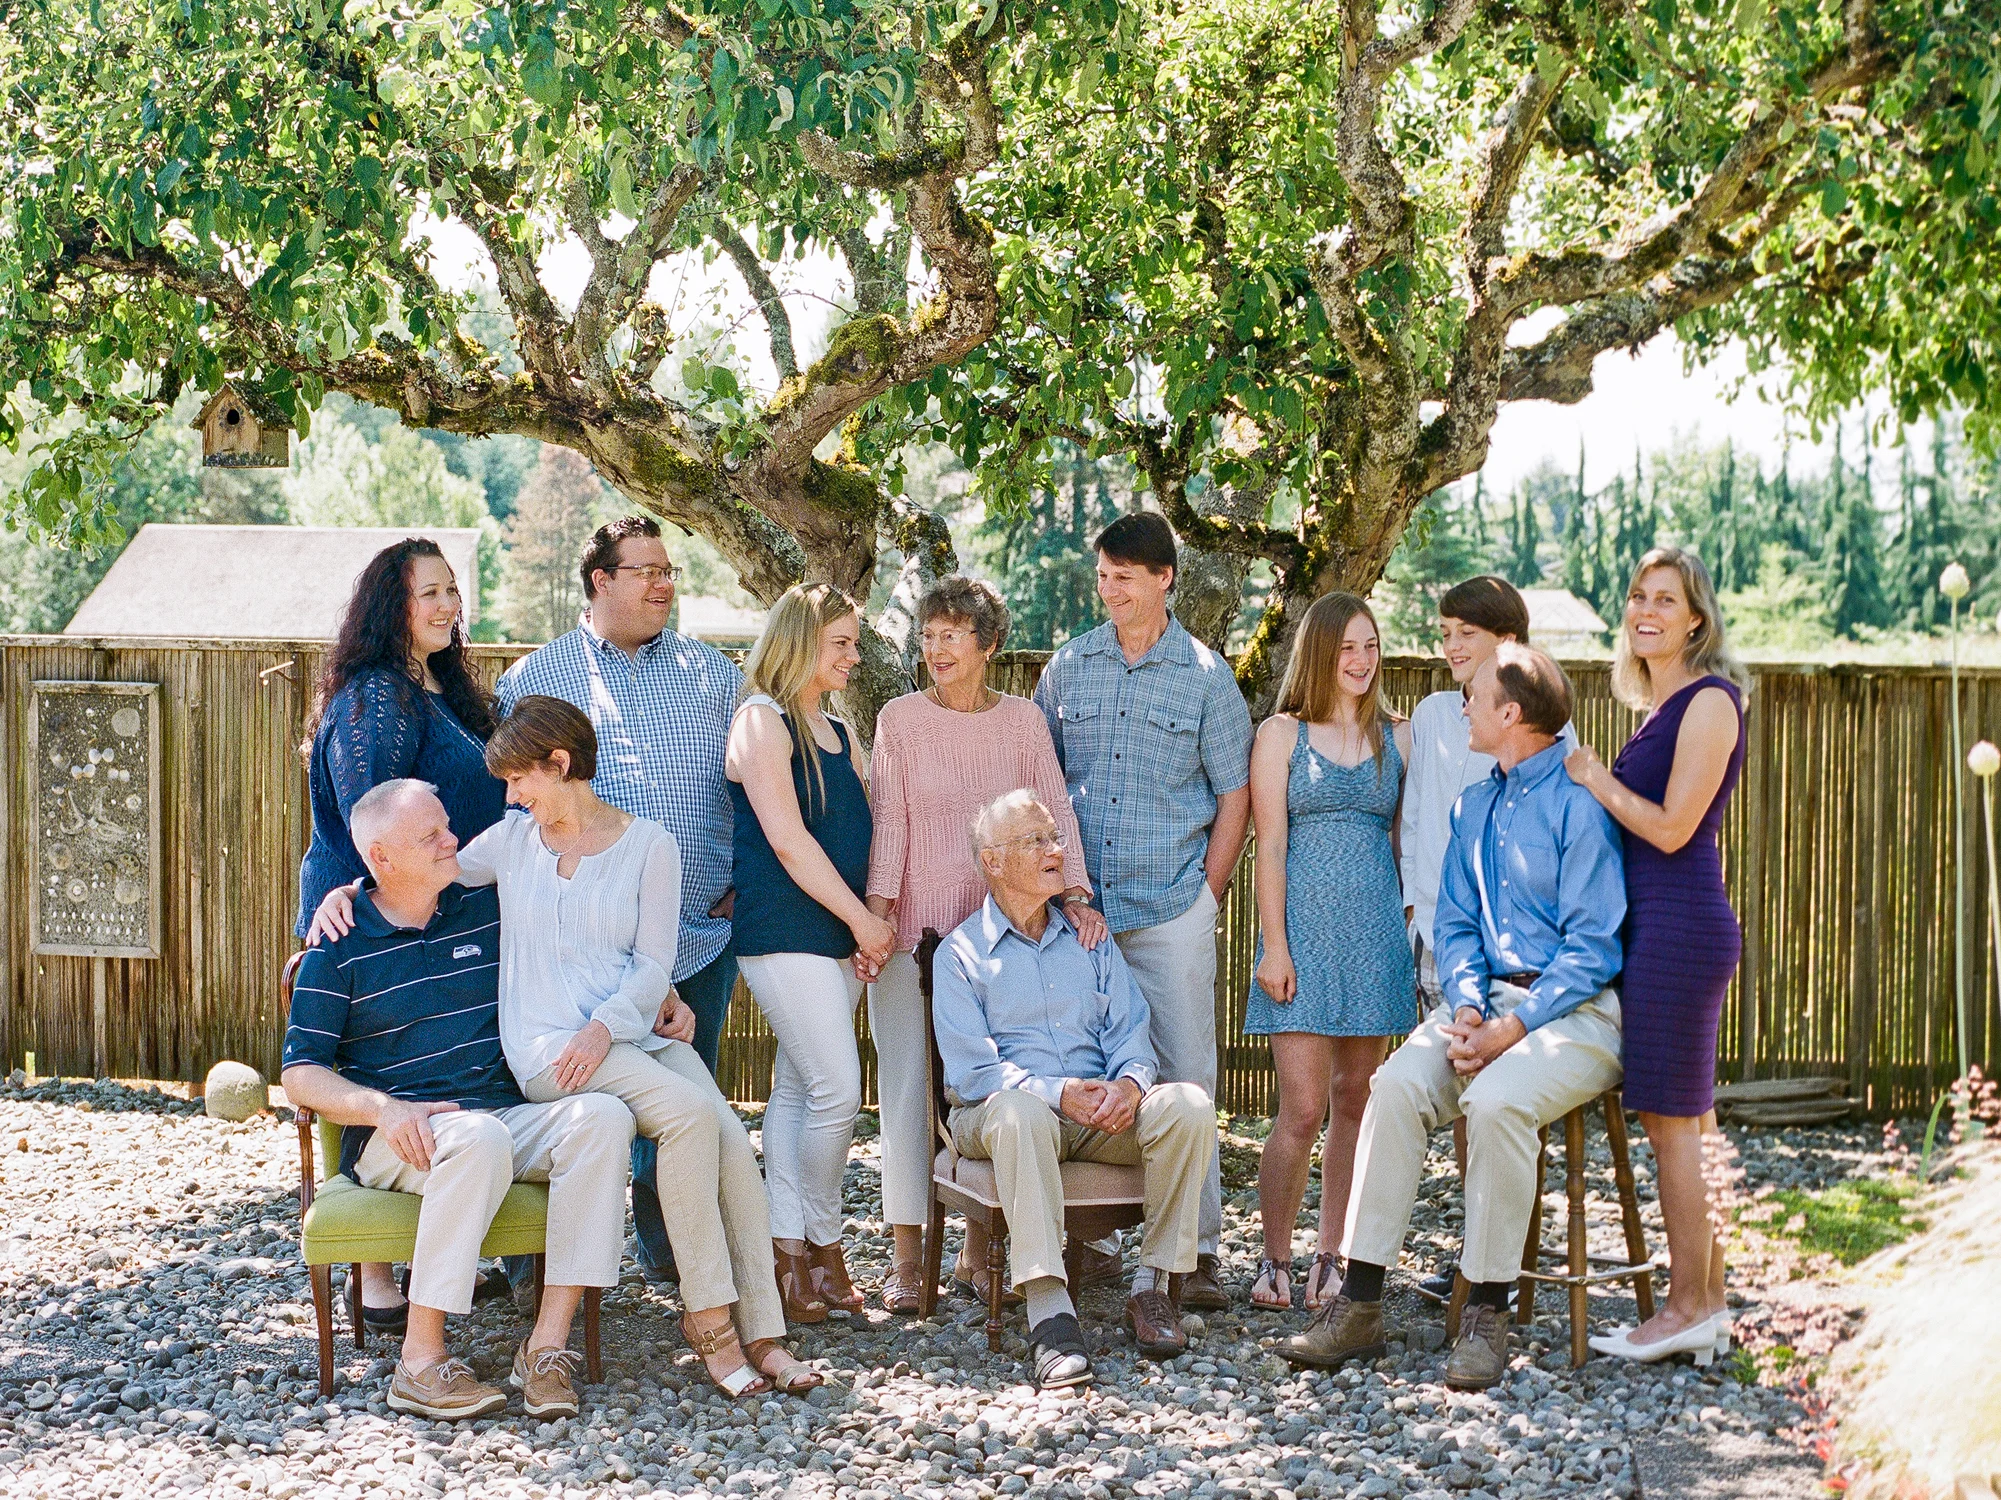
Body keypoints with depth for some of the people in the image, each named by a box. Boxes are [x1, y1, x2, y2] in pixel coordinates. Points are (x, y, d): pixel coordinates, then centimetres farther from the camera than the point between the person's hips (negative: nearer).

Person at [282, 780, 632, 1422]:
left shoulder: (487, 911, 13)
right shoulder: (340, 948, 3)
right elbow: (302, 1078, -1)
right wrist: (385, 1108, -19)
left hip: (506, 1116, 4)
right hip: (399, 1134, -4)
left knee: (604, 1116, -27)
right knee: (479, 1138, -38)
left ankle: (548, 1343, -28)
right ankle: (421, 1362, -32)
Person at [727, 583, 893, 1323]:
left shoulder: (834, 730, 17)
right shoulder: (763, 719, -8)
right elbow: (788, 841, -14)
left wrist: (868, 928, 5)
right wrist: (862, 919, -12)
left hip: (839, 930, 8)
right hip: (783, 930, -8)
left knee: (797, 1089, 9)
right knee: (837, 1088, -11)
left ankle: (788, 1249, 12)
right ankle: (821, 1244, 3)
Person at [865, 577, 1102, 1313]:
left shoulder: (1022, 720, 5)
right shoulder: (900, 719, 1)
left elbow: (1054, 811, -1)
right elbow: (887, 820, -5)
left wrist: (1076, 894, -14)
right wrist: (877, 912, -14)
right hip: (915, 925, -1)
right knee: (908, 1079, -2)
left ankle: (978, 1252, 13)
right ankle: (907, 1257, 4)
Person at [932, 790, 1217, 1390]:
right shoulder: (961, 953, 5)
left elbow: (1130, 1031, 10)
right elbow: (970, 1070, -6)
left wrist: (1130, 1081, -14)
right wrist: (1057, 1093, -22)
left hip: (1101, 1116, 4)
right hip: (997, 1116, -4)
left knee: (1189, 1105, -25)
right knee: (1017, 1110, -40)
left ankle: (1155, 1285, -17)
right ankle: (1050, 1314, -45)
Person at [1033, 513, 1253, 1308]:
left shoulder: (1206, 676, 3)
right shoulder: (1067, 668, 9)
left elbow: (1234, 796, 5)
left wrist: (1207, 895, -1)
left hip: (1171, 910, -2)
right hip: (1077, 905, 2)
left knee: (1185, 1076, -1)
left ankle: (1198, 1248, 5)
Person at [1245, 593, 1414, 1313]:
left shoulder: (1398, 737, 11)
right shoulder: (1281, 734, 3)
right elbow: (1270, 847, -2)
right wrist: (1274, 946, -8)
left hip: (1377, 930, 3)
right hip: (1305, 930, -3)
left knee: (1354, 1105, 6)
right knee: (1302, 1111, -8)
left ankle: (1331, 1258, 14)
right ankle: (1275, 1261, 5)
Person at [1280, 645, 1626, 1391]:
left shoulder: (1581, 804, -9)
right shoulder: (1474, 806, 15)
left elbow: (1593, 946, -13)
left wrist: (1513, 1027, -19)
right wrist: (1467, 1006, -4)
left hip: (1577, 1009, -6)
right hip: (1491, 999, 6)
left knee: (1496, 1099, -34)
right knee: (1396, 1085, -20)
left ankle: (1487, 1316, -21)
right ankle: (1359, 1305, -21)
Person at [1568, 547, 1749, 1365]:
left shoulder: (1709, 701, -11)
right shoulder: (1663, 707, 17)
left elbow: (1671, 827, -16)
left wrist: (1595, 778, -7)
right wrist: (1597, 780, 11)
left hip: (1680, 927, -10)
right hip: (1657, 926, 10)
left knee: (1670, 1121, -5)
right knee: (1685, 1122, 11)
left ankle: (1689, 1309, 2)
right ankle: (1707, 1302, 18)